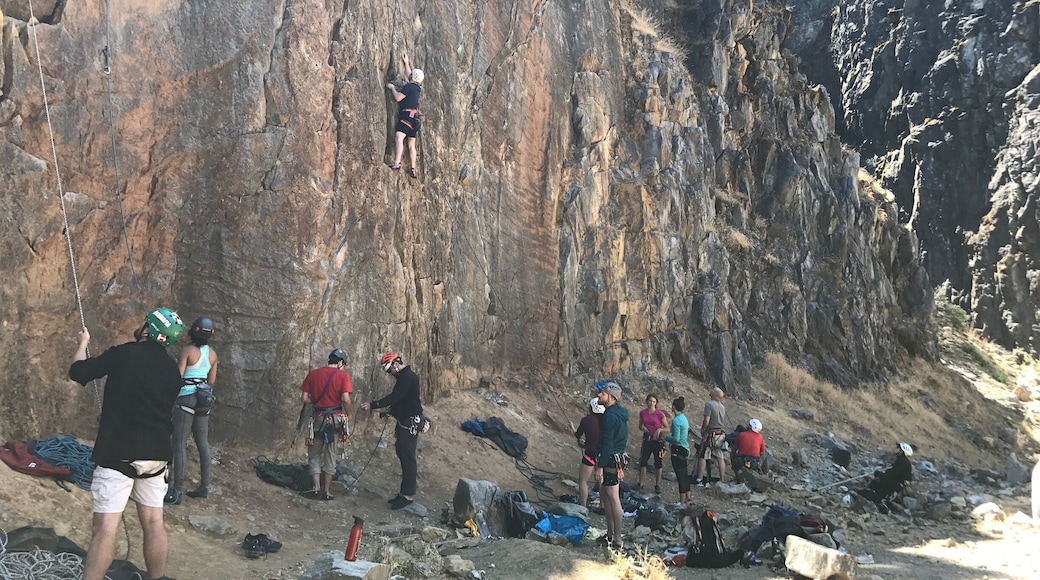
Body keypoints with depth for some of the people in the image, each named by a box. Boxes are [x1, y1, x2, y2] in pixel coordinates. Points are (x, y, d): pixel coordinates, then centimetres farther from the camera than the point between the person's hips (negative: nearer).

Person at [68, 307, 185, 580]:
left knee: (105, 527, -6)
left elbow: (77, 372, 3)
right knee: (153, 523, 12)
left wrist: (83, 343, 20)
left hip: (119, 452, -5)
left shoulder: (123, 354, -7)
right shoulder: (172, 368, 9)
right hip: (156, 453, 5)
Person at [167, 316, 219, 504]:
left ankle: (176, 491, -5)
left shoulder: (187, 350, -11)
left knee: (180, 444, -4)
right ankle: (204, 487, 18)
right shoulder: (212, 354, 6)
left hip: (186, 398, -7)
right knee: (203, 443, 12)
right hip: (204, 399, 7)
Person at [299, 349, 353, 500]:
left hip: (318, 418, 1)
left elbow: (304, 398, 0)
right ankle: (327, 491, 14)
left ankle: (316, 488, 0)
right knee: (331, 456, 11)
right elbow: (345, 399, -15)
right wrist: (348, 414, 1)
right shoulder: (343, 375, -5)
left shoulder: (313, 374, 3)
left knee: (314, 455, 13)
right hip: (335, 418, -1)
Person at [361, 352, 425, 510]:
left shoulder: (408, 377, -18)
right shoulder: (403, 377, 15)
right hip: (404, 422, 11)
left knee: (408, 458, -7)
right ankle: (404, 492, 19)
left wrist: (372, 405, -18)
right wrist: (390, 409, 11)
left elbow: (394, 397, -22)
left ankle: (408, 495, -4)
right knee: (403, 455, 13)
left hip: (410, 424, -11)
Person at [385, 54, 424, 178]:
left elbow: (397, 98, -13)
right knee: (411, 144, 14)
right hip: (414, 118, 9)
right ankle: (413, 169, 16)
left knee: (398, 137, -24)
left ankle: (397, 163, -42)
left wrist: (392, 87, 3)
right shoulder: (417, 87, 16)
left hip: (407, 116, -9)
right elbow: (408, 74, 36)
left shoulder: (408, 86, -9)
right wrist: (406, 63, 48)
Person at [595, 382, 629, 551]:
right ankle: (610, 534, 26)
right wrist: (601, 460, 21)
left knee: (613, 499, -5)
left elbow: (607, 443, -21)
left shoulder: (610, 415, -19)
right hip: (618, 457, 10)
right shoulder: (619, 413, 12)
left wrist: (600, 465, -18)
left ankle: (618, 541, 1)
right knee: (604, 495, 18)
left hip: (611, 460, -10)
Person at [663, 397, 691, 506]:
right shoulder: (684, 418, 10)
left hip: (678, 450, -9)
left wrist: (666, 437, -6)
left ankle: (682, 502, 1)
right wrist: (671, 435, 16)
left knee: (681, 476, -4)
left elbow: (676, 439, -22)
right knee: (685, 476, 15)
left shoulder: (676, 420, -18)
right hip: (685, 449, 9)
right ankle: (687, 500, 22)